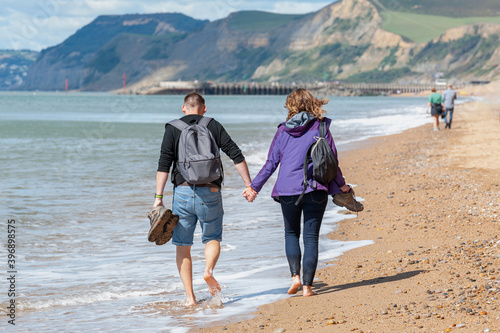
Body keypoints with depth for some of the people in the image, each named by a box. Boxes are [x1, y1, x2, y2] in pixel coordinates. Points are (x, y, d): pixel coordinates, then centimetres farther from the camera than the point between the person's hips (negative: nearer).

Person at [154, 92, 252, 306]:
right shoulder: (214, 126, 7)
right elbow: (236, 155, 0)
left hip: (183, 191, 0)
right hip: (210, 193, 1)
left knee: (182, 245, 10)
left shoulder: (172, 129, 4)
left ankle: (190, 297, 6)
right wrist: (249, 185, 4)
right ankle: (209, 270, -13)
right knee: (212, 238, 18)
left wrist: (159, 197, -5)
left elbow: (164, 164, -5)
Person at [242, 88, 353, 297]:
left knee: (291, 233, 19)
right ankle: (307, 285, -2)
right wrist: (341, 186, 14)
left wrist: (254, 186, 14)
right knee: (311, 237, 3)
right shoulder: (320, 128, 0)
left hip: (287, 190, 1)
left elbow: (271, 164, 5)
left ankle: (295, 276, 3)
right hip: (315, 190, -1)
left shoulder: (283, 131, 5)